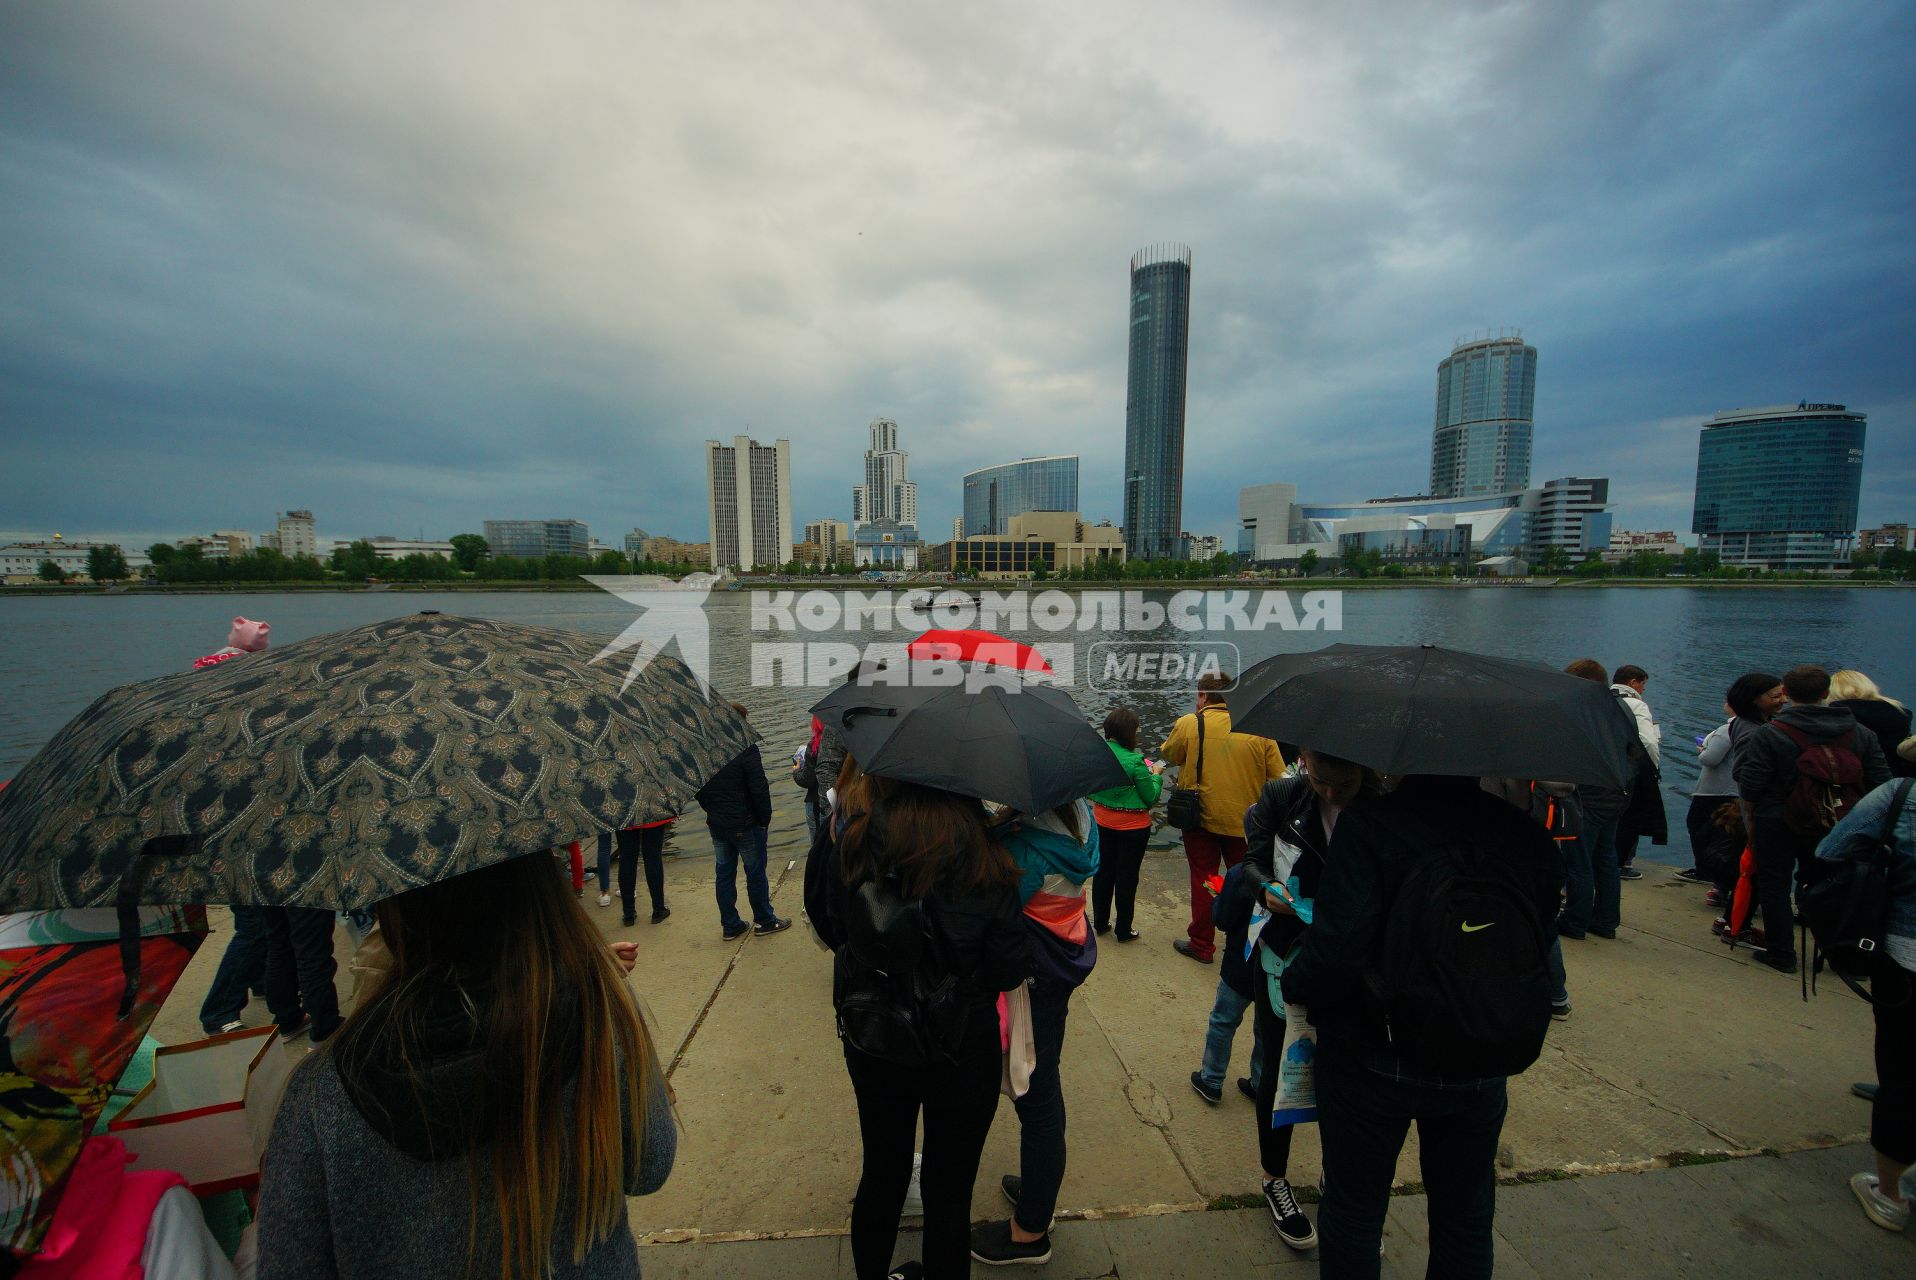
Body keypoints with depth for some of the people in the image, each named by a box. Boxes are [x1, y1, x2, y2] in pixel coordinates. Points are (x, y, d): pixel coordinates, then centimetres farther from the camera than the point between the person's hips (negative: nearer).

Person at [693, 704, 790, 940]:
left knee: (724, 873, 13)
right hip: (746, 824, -6)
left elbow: (698, 789, 10)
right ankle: (764, 921, 21)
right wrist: (765, 818, -8)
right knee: (755, 872, 8)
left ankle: (730, 925, 23)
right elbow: (759, 788, -20)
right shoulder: (746, 748, -19)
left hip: (716, 824, 6)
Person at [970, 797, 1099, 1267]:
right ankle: (1039, 1189, 49)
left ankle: (1030, 1231, 33)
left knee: (1037, 1097, 10)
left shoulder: (1026, 844, -31)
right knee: (1043, 1085, 26)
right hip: (1064, 960, 9)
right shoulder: (1076, 818, -5)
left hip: (1032, 975, -9)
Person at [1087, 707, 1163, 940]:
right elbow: (1151, 797, -14)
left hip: (1103, 822, 5)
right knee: (1127, 877, 9)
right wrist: (1155, 775, 4)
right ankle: (1124, 931, 22)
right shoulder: (1135, 761, -24)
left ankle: (1100, 923, 31)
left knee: (1104, 871, 18)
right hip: (1132, 826, -5)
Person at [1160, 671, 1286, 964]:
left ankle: (1201, 945, 23)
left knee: (1203, 879, 12)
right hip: (1246, 820, 2)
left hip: (1202, 819, -2)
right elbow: (1278, 776, -3)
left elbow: (1168, 755, 3)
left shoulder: (1188, 725, -13)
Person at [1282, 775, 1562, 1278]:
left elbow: (1335, 954, -29)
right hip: (1481, 1072, 4)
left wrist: (1294, 983, -9)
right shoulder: (1530, 839, -7)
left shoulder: (1367, 825, -24)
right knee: (1466, 1217, 28)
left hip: (1372, 1062, -4)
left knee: (1353, 1210, 20)